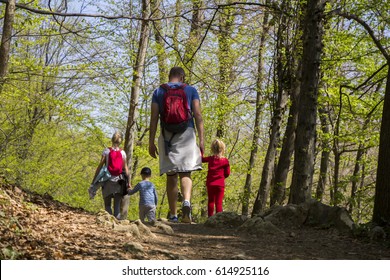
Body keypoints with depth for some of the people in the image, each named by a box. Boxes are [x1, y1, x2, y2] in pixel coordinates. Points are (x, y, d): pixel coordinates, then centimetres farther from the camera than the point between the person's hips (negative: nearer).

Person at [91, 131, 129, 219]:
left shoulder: (106, 151, -2)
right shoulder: (122, 153, 4)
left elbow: (100, 166, -4)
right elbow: (125, 169, 3)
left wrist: (94, 179, -1)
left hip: (108, 180, -1)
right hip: (118, 181, 1)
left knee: (107, 204, 4)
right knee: (117, 205, 4)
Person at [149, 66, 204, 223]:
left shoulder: (159, 92, 10)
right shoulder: (191, 90, 8)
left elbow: (154, 118, 3)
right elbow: (197, 115, 0)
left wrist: (151, 142, 3)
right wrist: (201, 139, -2)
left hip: (167, 136, 1)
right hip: (186, 134, -1)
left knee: (171, 176, 6)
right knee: (185, 173, -3)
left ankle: (173, 215, 7)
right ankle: (186, 201, -32)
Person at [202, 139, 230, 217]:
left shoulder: (210, 159, 0)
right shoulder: (225, 161, -4)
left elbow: (201, 159, 15)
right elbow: (227, 173, 0)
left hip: (210, 184, 2)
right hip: (220, 184, -2)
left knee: (211, 201, 9)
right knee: (219, 202, -1)